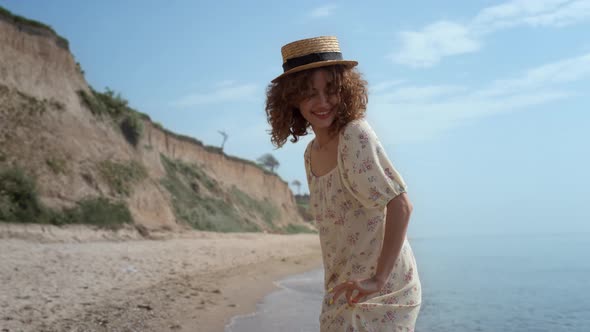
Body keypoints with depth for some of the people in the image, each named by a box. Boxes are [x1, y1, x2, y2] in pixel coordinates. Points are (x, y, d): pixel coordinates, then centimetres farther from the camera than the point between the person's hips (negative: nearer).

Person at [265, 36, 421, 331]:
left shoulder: (355, 136, -17)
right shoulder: (311, 153, 7)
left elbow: (401, 207, -24)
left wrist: (377, 279, -22)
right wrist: (334, 287, 5)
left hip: (380, 294, -7)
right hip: (342, 293, 7)